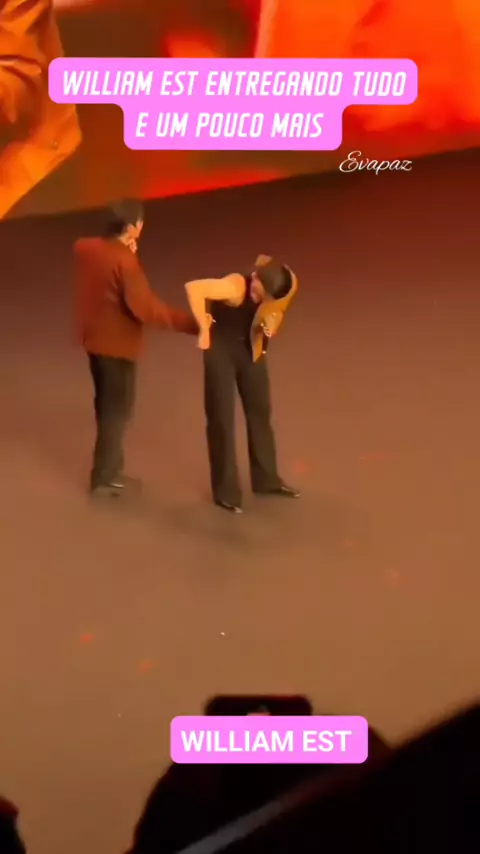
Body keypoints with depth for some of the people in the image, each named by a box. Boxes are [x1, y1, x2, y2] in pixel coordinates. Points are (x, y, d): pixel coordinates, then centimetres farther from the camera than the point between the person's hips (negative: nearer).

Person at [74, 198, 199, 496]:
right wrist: (192, 323, -24)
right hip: (117, 343, -8)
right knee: (118, 409, 8)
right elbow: (147, 309, -27)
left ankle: (109, 467, 35)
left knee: (107, 404, 22)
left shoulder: (84, 248, -3)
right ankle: (105, 476, 18)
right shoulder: (125, 261, -25)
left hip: (94, 338, 8)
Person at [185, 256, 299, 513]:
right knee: (222, 417, -3)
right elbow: (193, 288, -47)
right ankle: (226, 491, 9)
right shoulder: (235, 286, -33)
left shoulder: (280, 291, -15)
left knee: (260, 410, 13)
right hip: (221, 347, -6)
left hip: (250, 347, 6)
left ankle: (266, 478, 30)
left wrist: (270, 327, -19)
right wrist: (204, 329, -41)